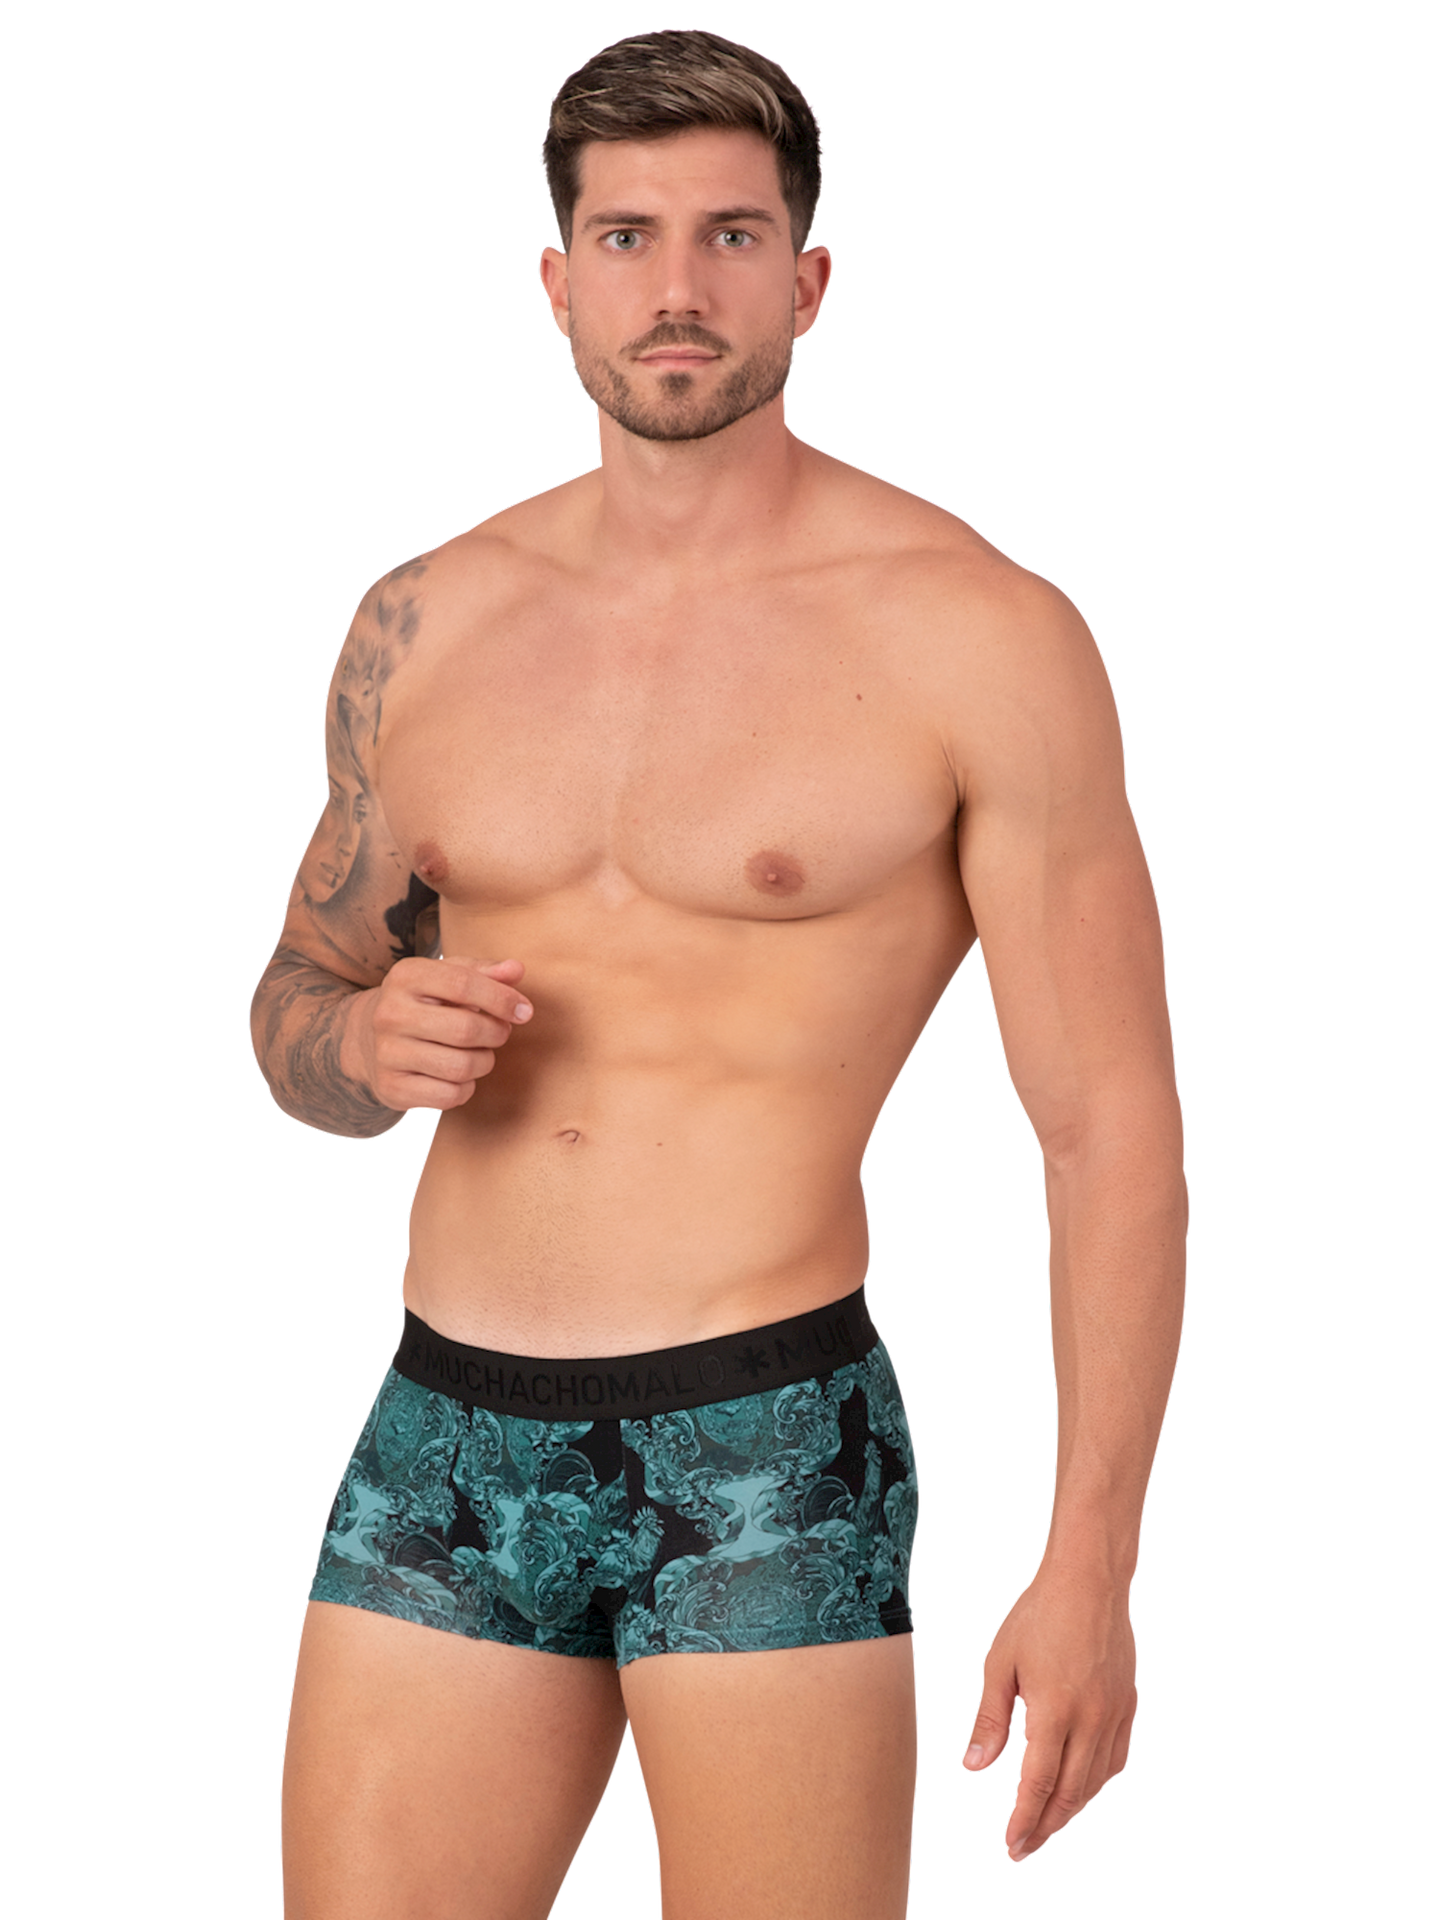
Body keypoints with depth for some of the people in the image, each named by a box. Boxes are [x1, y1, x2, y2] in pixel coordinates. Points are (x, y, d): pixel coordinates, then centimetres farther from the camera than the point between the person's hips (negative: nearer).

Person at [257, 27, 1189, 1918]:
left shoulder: (979, 633, -5)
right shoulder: (427, 623, 9)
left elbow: (1111, 1120, -5)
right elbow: (296, 998, 22)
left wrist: (1092, 1567, -10)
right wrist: (363, 1040, -3)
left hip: (769, 1460, -4)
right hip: (444, 1442, 4)